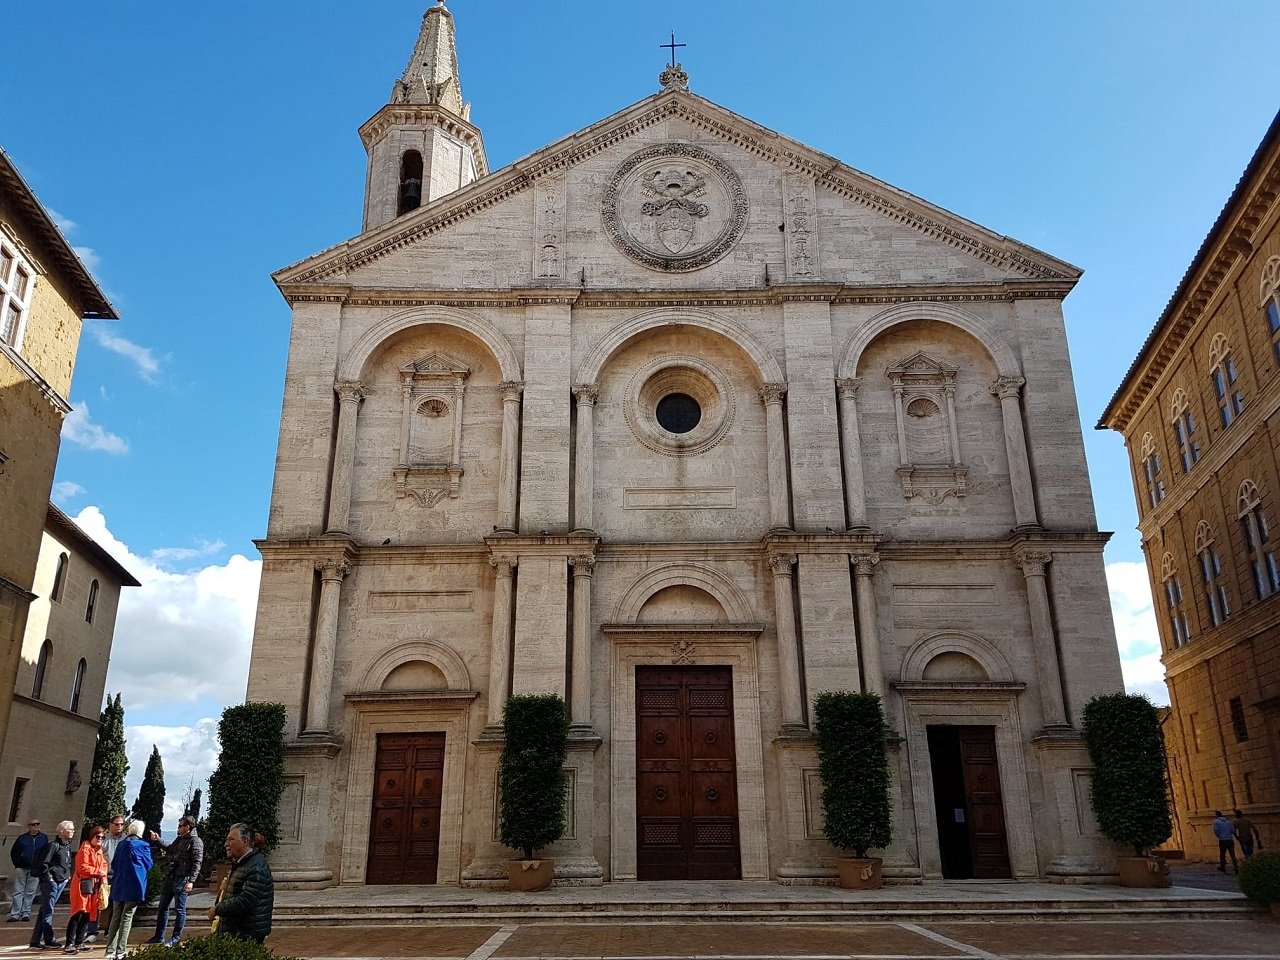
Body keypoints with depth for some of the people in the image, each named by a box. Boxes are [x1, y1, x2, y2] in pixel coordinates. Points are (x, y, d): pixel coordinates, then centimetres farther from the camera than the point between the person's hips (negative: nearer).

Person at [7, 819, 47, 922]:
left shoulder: (44, 838, 6)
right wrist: (17, 864, 1)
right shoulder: (22, 838, 4)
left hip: (35, 870, 0)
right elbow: (13, 852, 11)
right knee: (18, 891, 0)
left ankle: (26, 913, 10)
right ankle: (15, 914, 4)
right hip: (21, 868, 0)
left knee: (30, 893, 3)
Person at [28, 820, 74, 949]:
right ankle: (49, 938, 4)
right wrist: (48, 877, -14)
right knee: (48, 910, -1)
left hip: (62, 882, 8)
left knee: (45, 909, 10)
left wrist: (68, 875, 13)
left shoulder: (68, 846, 14)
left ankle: (36, 939, 15)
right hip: (51, 881, -8)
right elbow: (43, 863, -15)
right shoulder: (54, 845, -12)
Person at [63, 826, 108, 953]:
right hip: (83, 884, -8)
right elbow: (82, 867, -18)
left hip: (94, 885, 8)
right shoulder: (85, 849, -9)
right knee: (78, 914, -11)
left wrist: (103, 877, 3)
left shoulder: (99, 851, 17)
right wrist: (99, 872, -14)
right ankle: (69, 944, -9)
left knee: (87, 915, 8)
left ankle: (79, 942, 15)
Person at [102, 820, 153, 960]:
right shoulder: (143, 845, -7)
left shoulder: (121, 844, 7)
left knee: (115, 918, 11)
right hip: (134, 886, -5)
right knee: (126, 918, 0)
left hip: (118, 886, 5)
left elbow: (113, 865, 11)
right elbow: (148, 865, 0)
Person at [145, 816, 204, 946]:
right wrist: (158, 840, 27)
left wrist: (191, 881, -23)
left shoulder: (196, 842, -14)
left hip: (182, 880, -9)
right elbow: (170, 848, 34)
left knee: (180, 909, 1)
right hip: (170, 877, 9)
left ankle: (176, 938, 11)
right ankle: (159, 936, 26)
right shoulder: (179, 839, 12)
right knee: (162, 907, 15)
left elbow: (197, 863, -18)